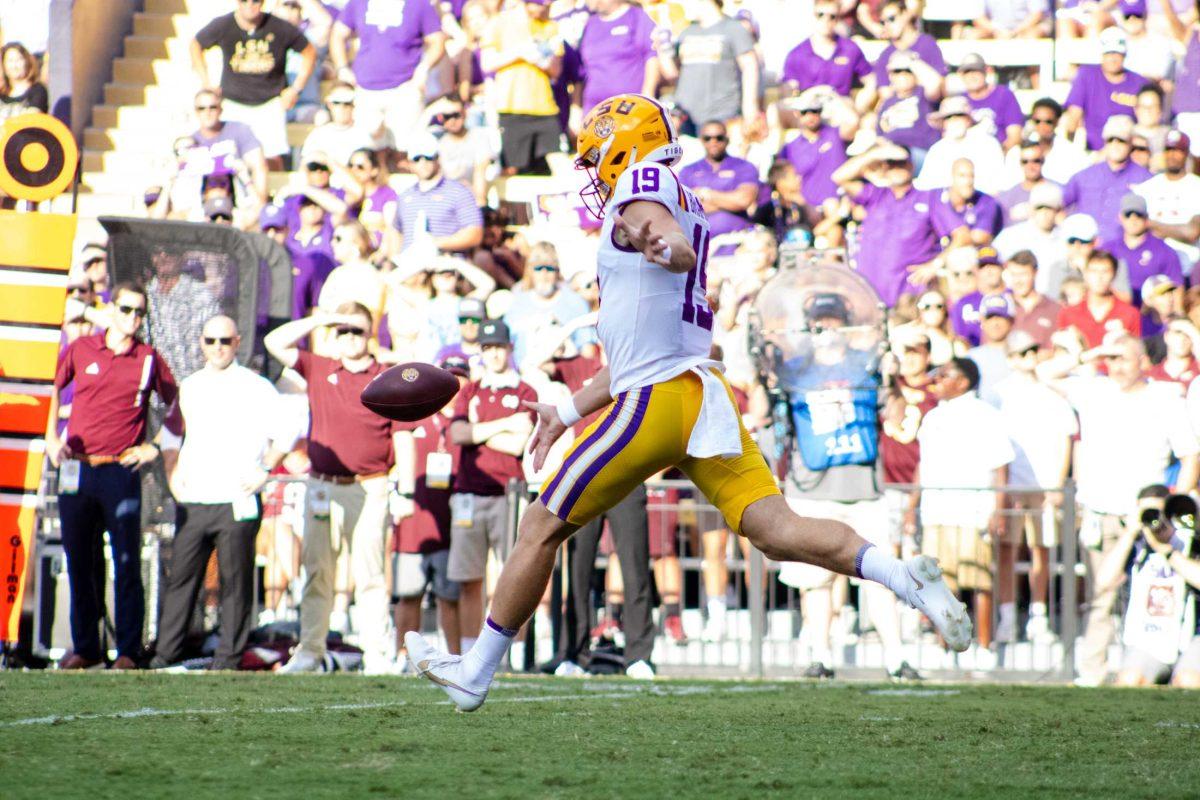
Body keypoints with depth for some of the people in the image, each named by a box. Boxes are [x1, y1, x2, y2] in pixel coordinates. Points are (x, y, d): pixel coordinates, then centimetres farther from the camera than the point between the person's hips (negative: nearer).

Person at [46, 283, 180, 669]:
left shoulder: (150, 360, 4)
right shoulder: (81, 350, 7)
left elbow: (175, 405, 14)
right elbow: (54, 389, 19)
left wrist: (156, 447, 3)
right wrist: (51, 439, 9)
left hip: (121, 473, -2)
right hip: (76, 469, 2)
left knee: (127, 563, -5)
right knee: (79, 562, 6)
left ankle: (129, 651, -1)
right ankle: (85, 647, 14)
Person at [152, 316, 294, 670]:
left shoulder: (256, 388, 1)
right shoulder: (189, 388, 15)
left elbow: (284, 434, 3)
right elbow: (170, 433, 24)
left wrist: (264, 471, -4)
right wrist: (171, 472, 10)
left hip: (237, 503, -4)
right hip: (192, 503, 4)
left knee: (235, 582, -1)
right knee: (180, 577, 2)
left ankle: (229, 656, 3)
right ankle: (165, 654, 4)